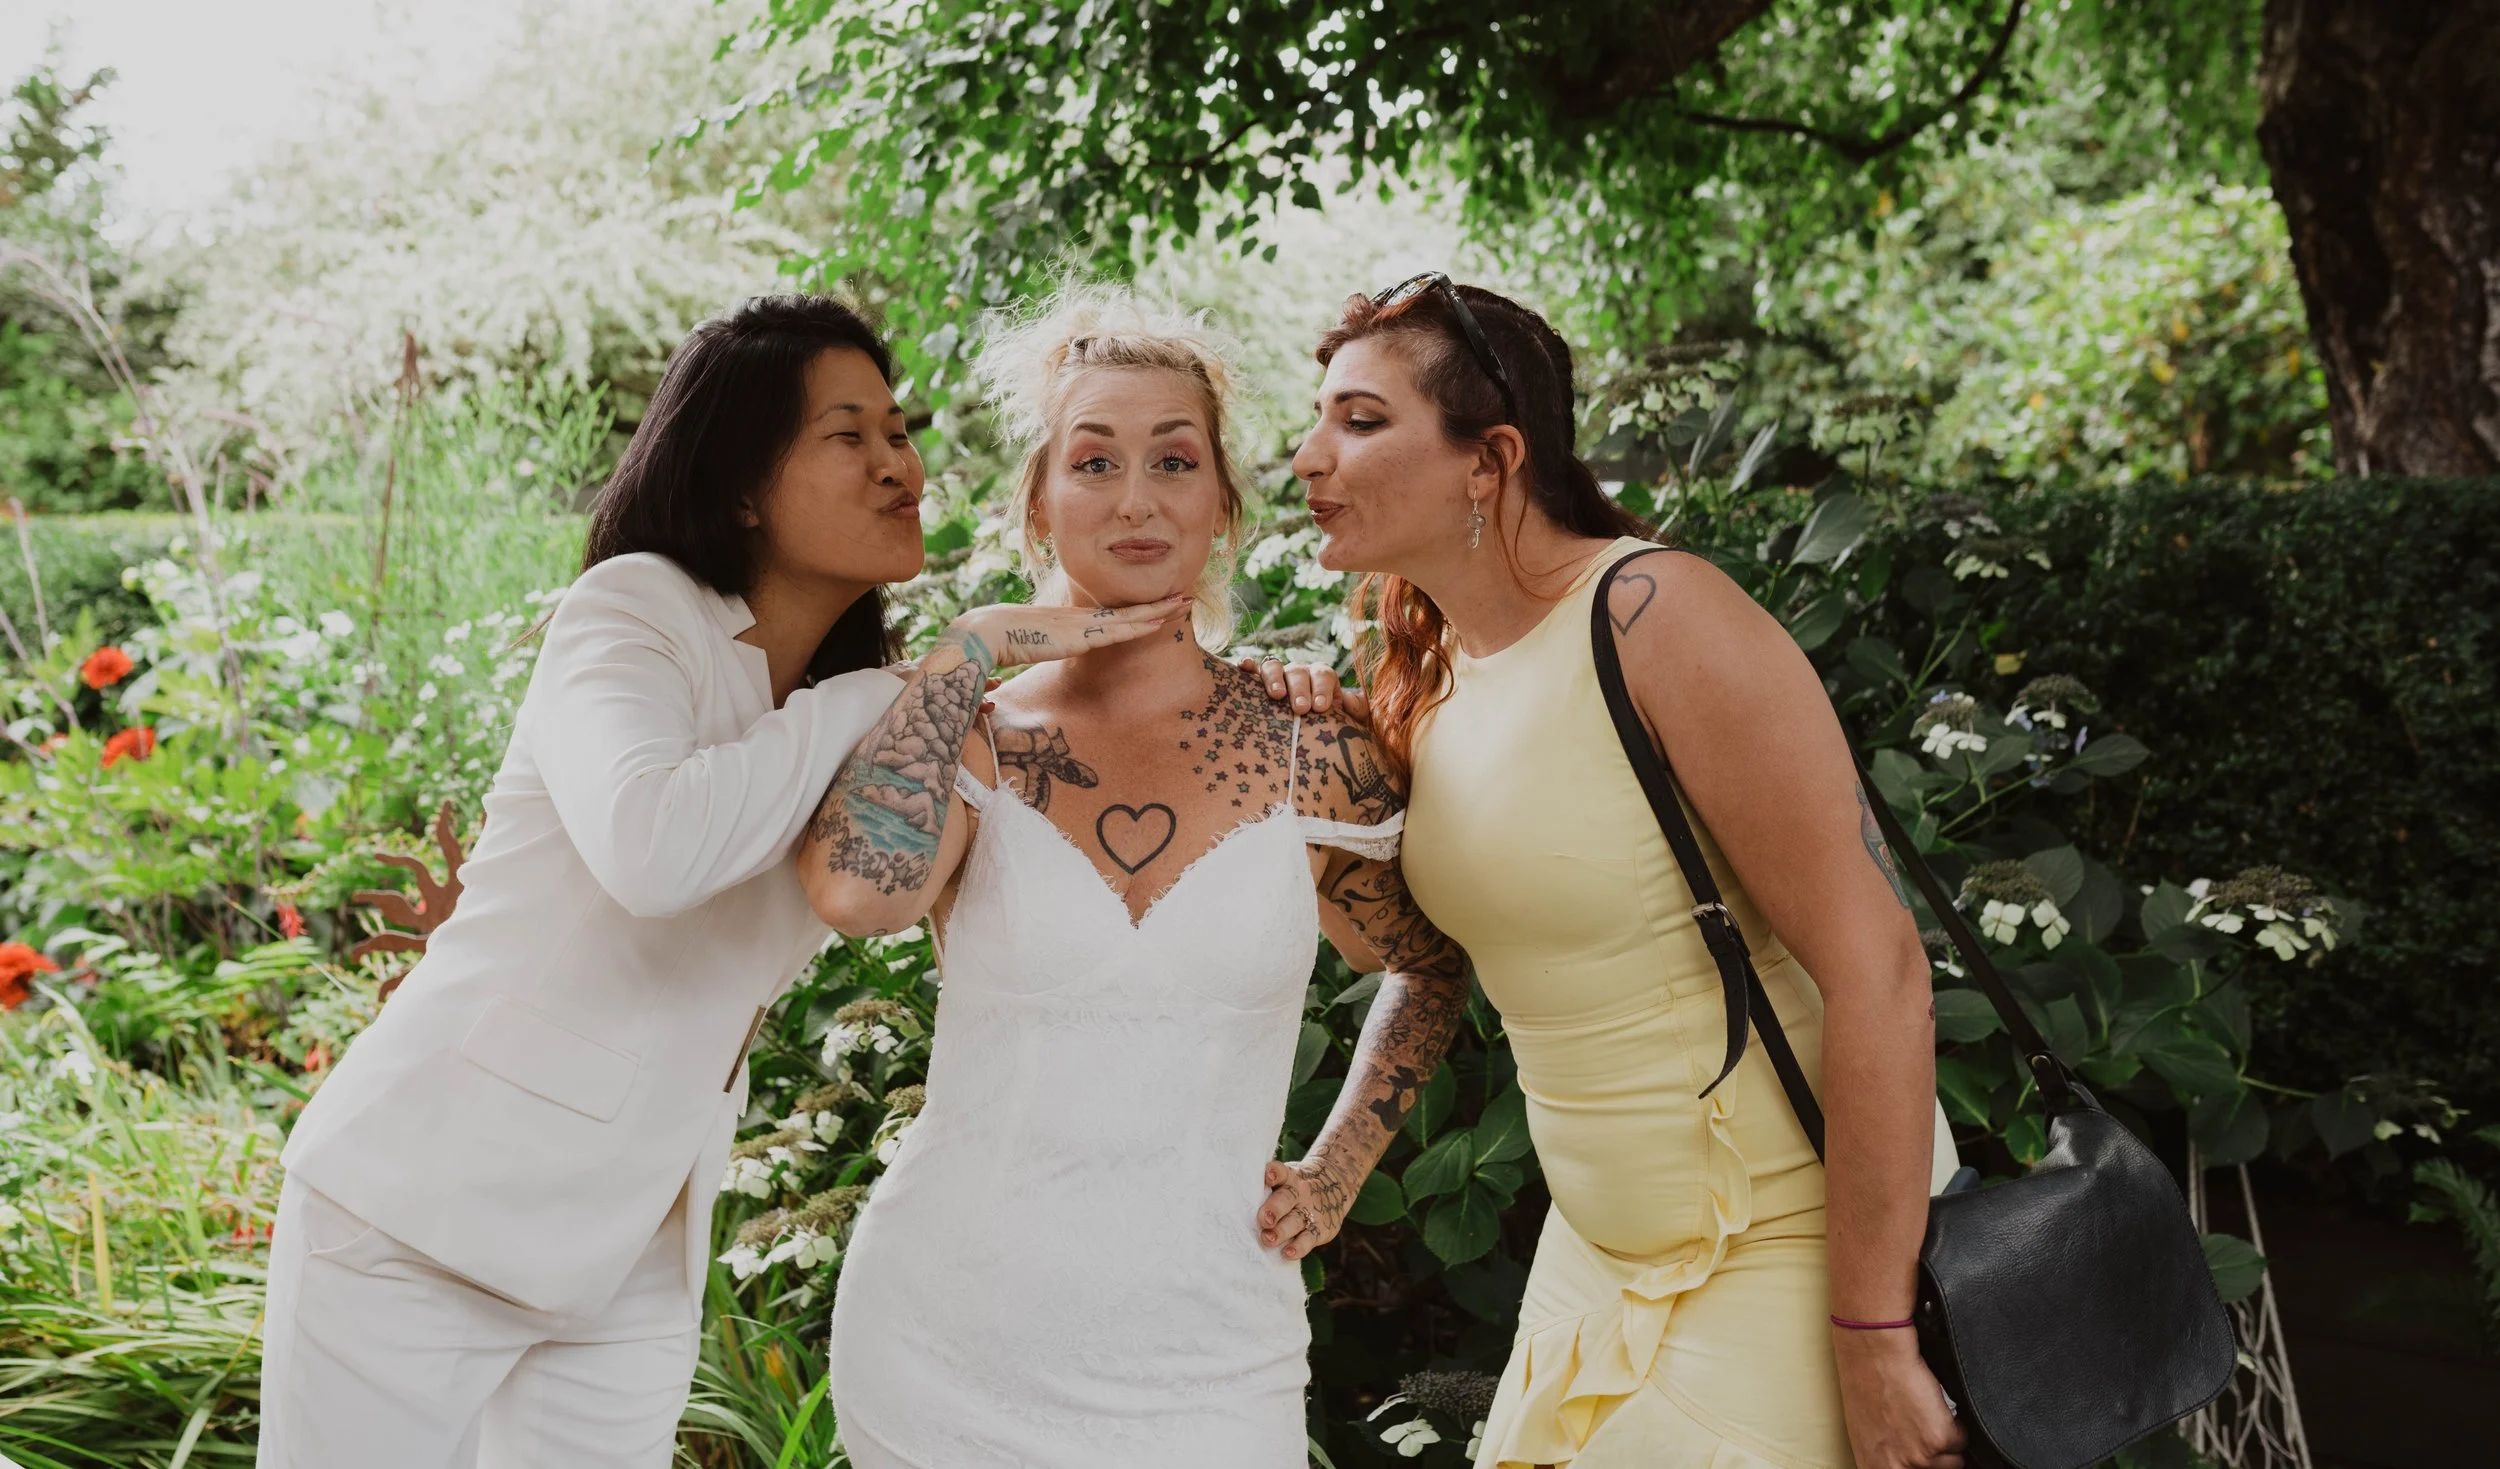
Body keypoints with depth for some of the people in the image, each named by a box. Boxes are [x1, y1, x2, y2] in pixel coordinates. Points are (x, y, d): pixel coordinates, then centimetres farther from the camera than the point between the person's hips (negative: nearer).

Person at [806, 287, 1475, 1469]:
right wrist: (970, 650, -15)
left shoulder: (1307, 751, -2)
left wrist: (1336, 1172, 7)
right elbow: (857, 891, -26)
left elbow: (1433, 965, 15)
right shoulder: (968, 742, -3)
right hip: (943, 1360, 0)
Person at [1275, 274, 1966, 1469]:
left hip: (1798, 1252, -7)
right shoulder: (1425, 677, 4)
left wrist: (1874, 1341, -22)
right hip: (1600, 1245, 7)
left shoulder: (1653, 614, -20)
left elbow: (1875, 966, -23)